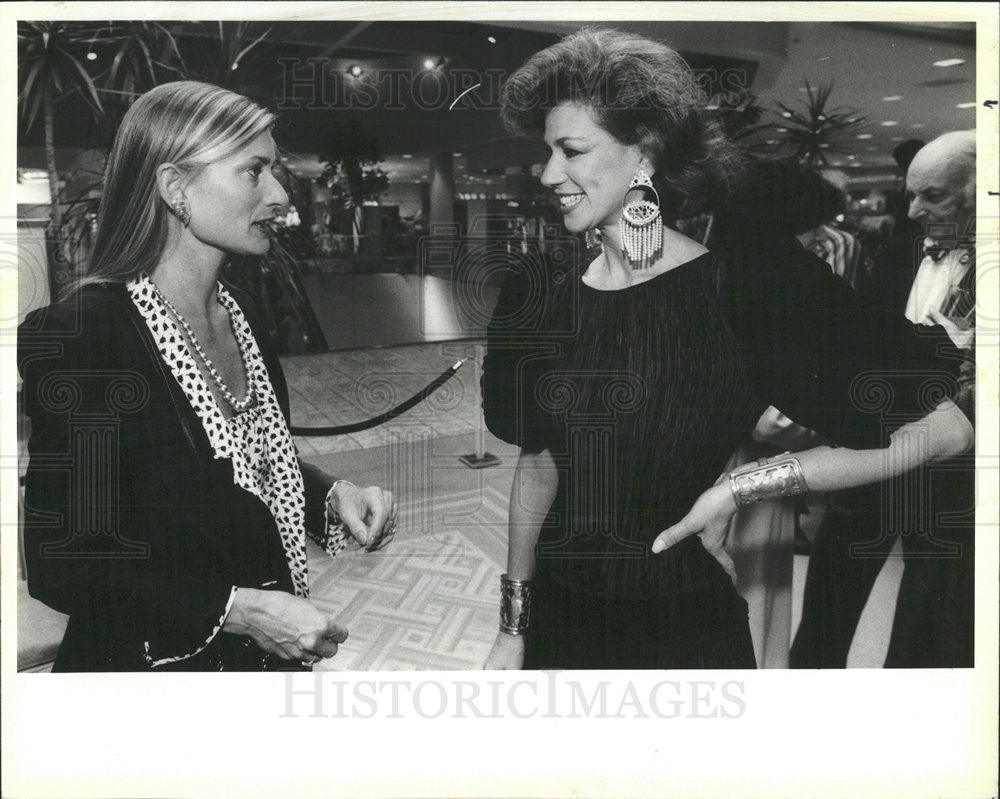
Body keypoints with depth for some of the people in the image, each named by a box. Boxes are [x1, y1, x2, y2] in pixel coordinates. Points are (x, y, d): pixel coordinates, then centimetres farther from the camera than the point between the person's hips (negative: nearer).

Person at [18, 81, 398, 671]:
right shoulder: (81, 336, -23)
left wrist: (332, 494, -8)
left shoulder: (243, 315, 1)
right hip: (154, 663, -7)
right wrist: (238, 609, -26)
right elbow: (61, 567, -21)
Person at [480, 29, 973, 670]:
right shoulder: (541, 297, -1)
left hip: (687, 629, -3)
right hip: (557, 616, 4)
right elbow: (538, 464, 7)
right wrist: (512, 629, 8)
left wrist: (744, 486, -20)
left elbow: (945, 431, -16)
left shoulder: (748, 289, -14)